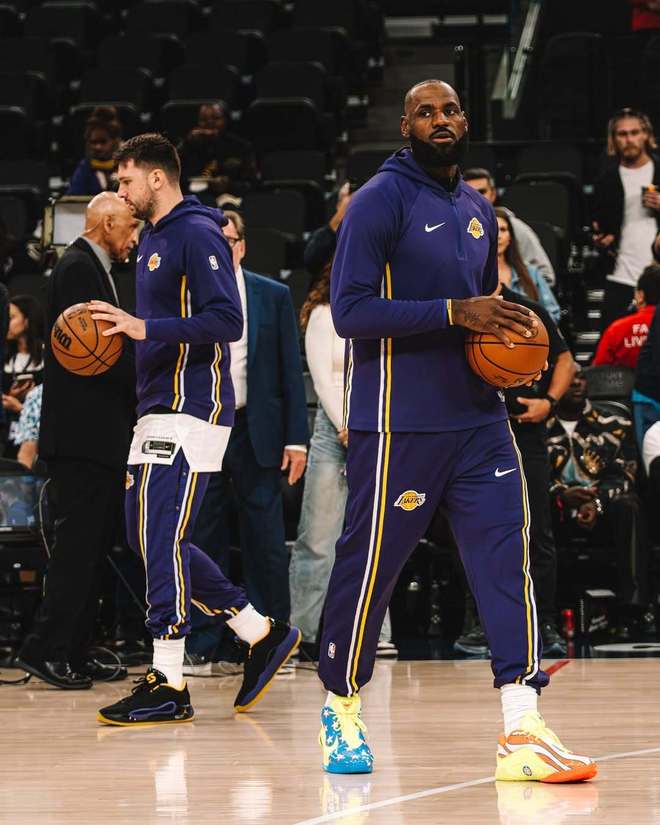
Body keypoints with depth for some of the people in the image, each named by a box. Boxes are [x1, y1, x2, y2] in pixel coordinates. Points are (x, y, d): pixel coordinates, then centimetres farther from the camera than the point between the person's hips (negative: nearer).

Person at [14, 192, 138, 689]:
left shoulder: (94, 269, 21)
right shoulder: (78, 268, -11)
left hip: (100, 437, 11)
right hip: (82, 433, -11)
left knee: (93, 546, 10)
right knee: (79, 542, -11)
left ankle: (76, 654, 13)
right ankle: (45, 649, -11)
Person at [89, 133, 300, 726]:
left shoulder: (197, 233, -10)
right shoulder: (152, 239, 20)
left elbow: (227, 321, -19)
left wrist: (146, 328, -24)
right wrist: (120, 334, 10)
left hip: (191, 409, -10)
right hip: (158, 410, 10)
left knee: (162, 539, -11)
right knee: (148, 537, 9)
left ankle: (168, 686, -8)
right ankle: (264, 635, 18)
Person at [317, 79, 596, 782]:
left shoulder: (479, 210, 16)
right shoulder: (380, 201, -8)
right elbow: (350, 311, -17)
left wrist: (509, 329, 6)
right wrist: (456, 313, -23)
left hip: (478, 417, 6)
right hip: (398, 425, -6)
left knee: (506, 554, -6)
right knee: (370, 565, 2)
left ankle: (521, 733, -11)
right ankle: (341, 708, 23)